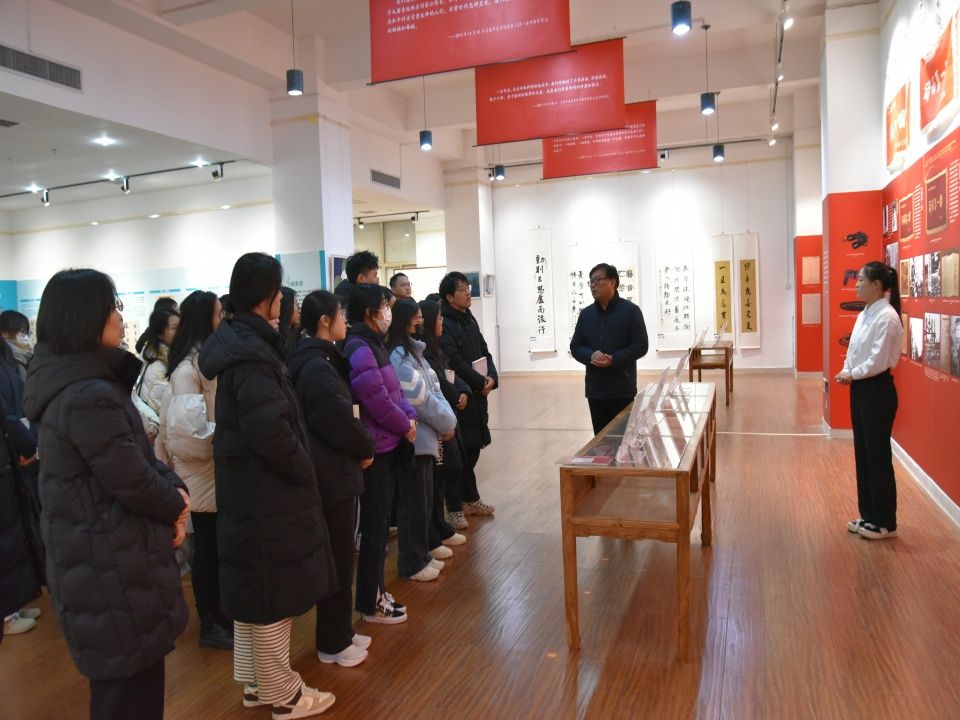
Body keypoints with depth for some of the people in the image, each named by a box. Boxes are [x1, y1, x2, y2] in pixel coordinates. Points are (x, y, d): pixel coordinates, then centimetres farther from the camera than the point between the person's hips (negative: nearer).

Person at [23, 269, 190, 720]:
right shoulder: (90, 395, -26)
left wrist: (173, 488, -5)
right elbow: (132, 479, -24)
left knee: (119, 681, 25)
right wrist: (177, 502, -5)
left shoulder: (81, 382, 8)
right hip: (112, 565, -10)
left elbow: (137, 453, 11)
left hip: (96, 556, 10)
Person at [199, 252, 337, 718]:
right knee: (273, 594, 5)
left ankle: (256, 682, 36)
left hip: (248, 488, 10)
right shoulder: (251, 353, -22)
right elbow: (270, 430, -29)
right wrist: (304, 472, -14)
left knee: (254, 591, 20)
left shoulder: (238, 342, 9)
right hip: (267, 493, -10)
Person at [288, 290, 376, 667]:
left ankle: (340, 632, 33)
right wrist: (366, 448, -4)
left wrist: (360, 446, 3)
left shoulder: (319, 361, 10)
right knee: (338, 558, 4)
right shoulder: (316, 368, -21)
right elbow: (340, 421, -21)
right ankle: (333, 643, 19)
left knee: (339, 554, 19)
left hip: (334, 469, 10)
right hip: (332, 473, -10)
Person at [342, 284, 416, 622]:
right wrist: (405, 426, -9)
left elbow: (393, 390, 15)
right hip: (374, 448, -10)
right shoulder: (359, 349, -19)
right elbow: (377, 399, -23)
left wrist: (410, 416, -1)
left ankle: (376, 591, 30)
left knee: (381, 522, 17)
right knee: (375, 526, 1)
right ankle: (370, 603, 16)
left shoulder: (373, 344, 13)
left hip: (387, 444, 10)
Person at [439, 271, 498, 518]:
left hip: (477, 395, 8)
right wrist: (480, 382, -14)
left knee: (473, 448, 15)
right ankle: (454, 507, 11)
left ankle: (471, 499, 29)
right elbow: (454, 362, -22)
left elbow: (484, 352, 14)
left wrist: (492, 377, -4)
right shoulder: (444, 323, -14)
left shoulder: (469, 319, 13)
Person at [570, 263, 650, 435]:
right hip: (595, 390, 4)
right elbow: (575, 347, 11)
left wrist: (614, 360, -20)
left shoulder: (630, 310, -3)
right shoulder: (586, 314, 11)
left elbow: (641, 346, -7)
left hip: (622, 390, -4)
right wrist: (590, 356, -12)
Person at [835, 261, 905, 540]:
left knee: (878, 456, 1)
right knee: (863, 453, 14)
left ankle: (885, 523, 15)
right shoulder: (864, 315, 10)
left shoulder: (887, 317, -17)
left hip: (877, 390, -9)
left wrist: (851, 374, -8)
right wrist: (846, 373, -2)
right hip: (860, 388, 9)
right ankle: (869, 515, 26)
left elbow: (878, 361, -21)